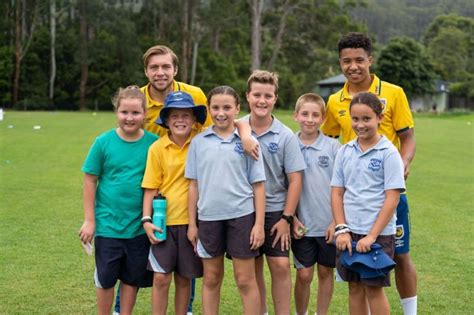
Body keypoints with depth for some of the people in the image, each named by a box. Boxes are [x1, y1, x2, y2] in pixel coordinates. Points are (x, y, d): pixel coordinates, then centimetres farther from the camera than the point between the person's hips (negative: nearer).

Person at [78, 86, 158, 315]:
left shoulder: (153, 143, -6)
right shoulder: (104, 142, -8)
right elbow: (90, 181, -3)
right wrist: (89, 220, -4)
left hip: (140, 226, 1)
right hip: (108, 224, -1)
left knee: (132, 278, 13)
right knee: (105, 279, 11)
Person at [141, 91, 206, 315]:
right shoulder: (157, 148, -3)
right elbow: (151, 187, -1)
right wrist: (147, 219, -8)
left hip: (191, 220, 1)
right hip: (164, 220, -1)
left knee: (184, 278, 11)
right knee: (161, 277, -2)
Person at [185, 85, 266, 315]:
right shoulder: (199, 142, 4)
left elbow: (258, 185, 0)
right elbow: (194, 185, 7)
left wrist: (259, 224, -5)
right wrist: (192, 223, 5)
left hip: (241, 216, -2)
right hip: (209, 217, 2)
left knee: (245, 280, 3)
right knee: (211, 279, 12)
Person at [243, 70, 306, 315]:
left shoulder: (285, 136, -6)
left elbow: (295, 179, -5)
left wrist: (286, 218, -7)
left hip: (275, 211, -1)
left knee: (280, 265, -7)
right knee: (253, 267, 9)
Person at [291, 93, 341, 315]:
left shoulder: (333, 147, -4)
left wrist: (337, 221, -6)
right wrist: (291, 217, -4)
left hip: (329, 225, 0)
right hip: (302, 225, 0)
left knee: (326, 272, 10)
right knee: (304, 275, 4)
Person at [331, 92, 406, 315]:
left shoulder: (388, 153, -8)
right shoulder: (345, 152, 6)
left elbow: (392, 198, -11)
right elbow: (337, 192, 8)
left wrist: (372, 235, -14)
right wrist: (342, 229, -3)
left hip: (378, 233, -4)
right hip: (349, 233, 4)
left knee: (374, 288, 3)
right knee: (355, 288, 12)